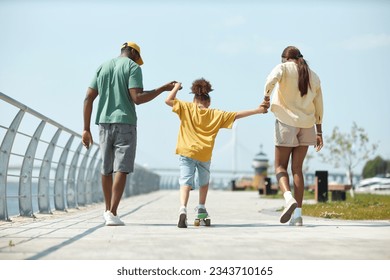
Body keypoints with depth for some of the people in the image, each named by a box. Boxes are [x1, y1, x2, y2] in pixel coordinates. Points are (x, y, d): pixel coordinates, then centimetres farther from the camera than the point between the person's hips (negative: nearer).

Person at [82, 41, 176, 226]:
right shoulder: (133, 67, -1)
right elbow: (137, 98, -14)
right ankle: (112, 213, -13)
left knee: (106, 168, 15)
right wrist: (163, 89, -6)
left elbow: (88, 98, 9)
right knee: (121, 169, -5)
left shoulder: (102, 67, 16)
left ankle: (108, 210, 26)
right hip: (125, 123, -5)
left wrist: (86, 129, 9)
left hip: (104, 123, 5)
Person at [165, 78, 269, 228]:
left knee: (186, 182, -9)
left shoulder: (187, 108, 6)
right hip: (205, 154, 2)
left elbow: (168, 100, 3)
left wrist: (177, 87, 18)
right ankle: (201, 209, 26)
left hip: (187, 152, -1)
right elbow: (236, 115, 8)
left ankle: (183, 209, -30)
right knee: (204, 182, 25)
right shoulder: (216, 114, 9)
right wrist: (257, 110, 13)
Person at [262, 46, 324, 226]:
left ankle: (289, 198, -22)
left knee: (280, 165, 5)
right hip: (307, 125, 4)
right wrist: (319, 132, 18)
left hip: (287, 122, -4)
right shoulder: (314, 77, 14)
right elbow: (319, 108, 15)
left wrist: (266, 95, -7)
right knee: (297, 168, 8)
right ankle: (298, 214, 3)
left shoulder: (284, 68, 0)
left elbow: (272, 79, -24)